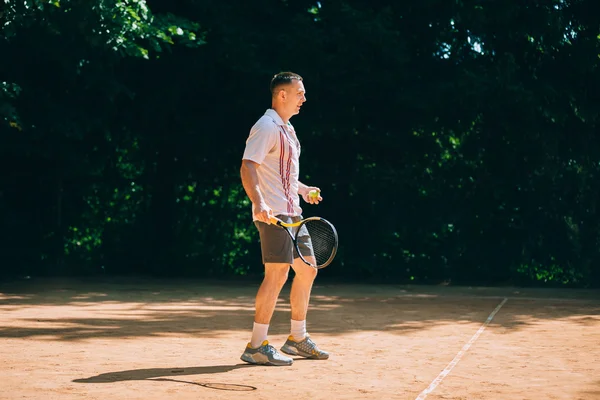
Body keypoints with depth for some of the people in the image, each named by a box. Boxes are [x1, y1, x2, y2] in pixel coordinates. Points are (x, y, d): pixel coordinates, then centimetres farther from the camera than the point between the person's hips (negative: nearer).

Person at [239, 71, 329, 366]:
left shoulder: (286, 129, 20)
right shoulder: (266, 127, -11)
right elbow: (247, 167, -22)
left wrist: (302, 189, 25)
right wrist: (258, 202, -34)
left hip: (292, 213, 10)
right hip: (273, 213, -10)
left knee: (307, 271, 13)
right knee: (277, 274, -13)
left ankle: (297, 338, 24)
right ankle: (256, 347, -9)